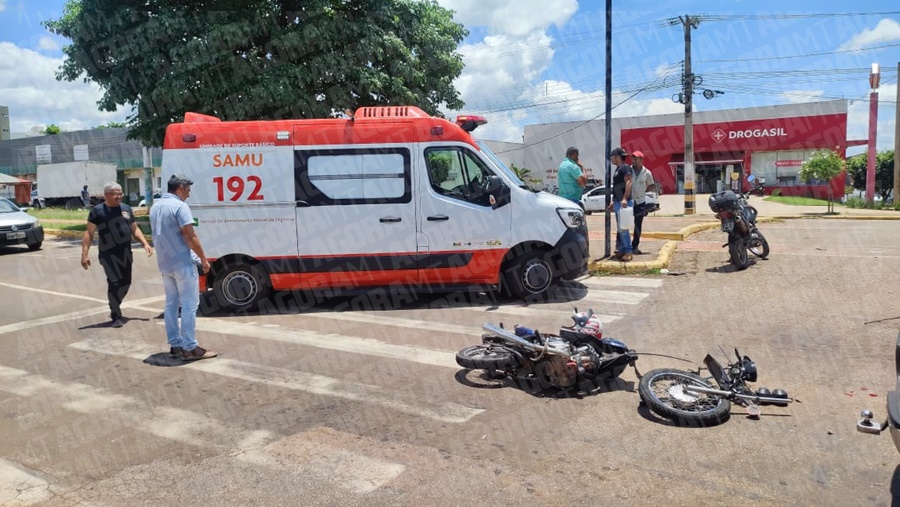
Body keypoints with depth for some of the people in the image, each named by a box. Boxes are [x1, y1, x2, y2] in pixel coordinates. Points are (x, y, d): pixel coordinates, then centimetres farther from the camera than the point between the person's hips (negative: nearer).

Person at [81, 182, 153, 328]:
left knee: (126, 283, 10)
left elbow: (134, 229, 17)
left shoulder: (126, 208, 11)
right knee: (115, 282, -10)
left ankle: (115, 307, 34)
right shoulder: (97, 211, -4)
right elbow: (89, 233, -5)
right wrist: (84, 254, -13)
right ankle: (116, 316, 2)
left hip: (125, 253, 5)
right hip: (108, 254, -5)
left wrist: (145, 244, 2)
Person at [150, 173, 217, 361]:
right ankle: (190, 348, -4)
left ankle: (175, 345, 17)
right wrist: (203, 259, -11)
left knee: (171, 304, 13)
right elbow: (190, 236, -18)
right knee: (189, 305, -5)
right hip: (183, 263, -9)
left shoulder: (155, 207, 12)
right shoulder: (180, 206, -15)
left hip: (164, 263, 9)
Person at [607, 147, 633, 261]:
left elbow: (629, 183, -21)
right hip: (618, 203, 10)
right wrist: (613, 202, 26)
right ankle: (621, 250, 15)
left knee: (622, 228, -13)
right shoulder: (617, 169, 20)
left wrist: (625, 199, -31)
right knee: (619, 229, 11)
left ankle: (628, 252, -11)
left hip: (623, 203, -10)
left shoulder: (625, 167, -9)